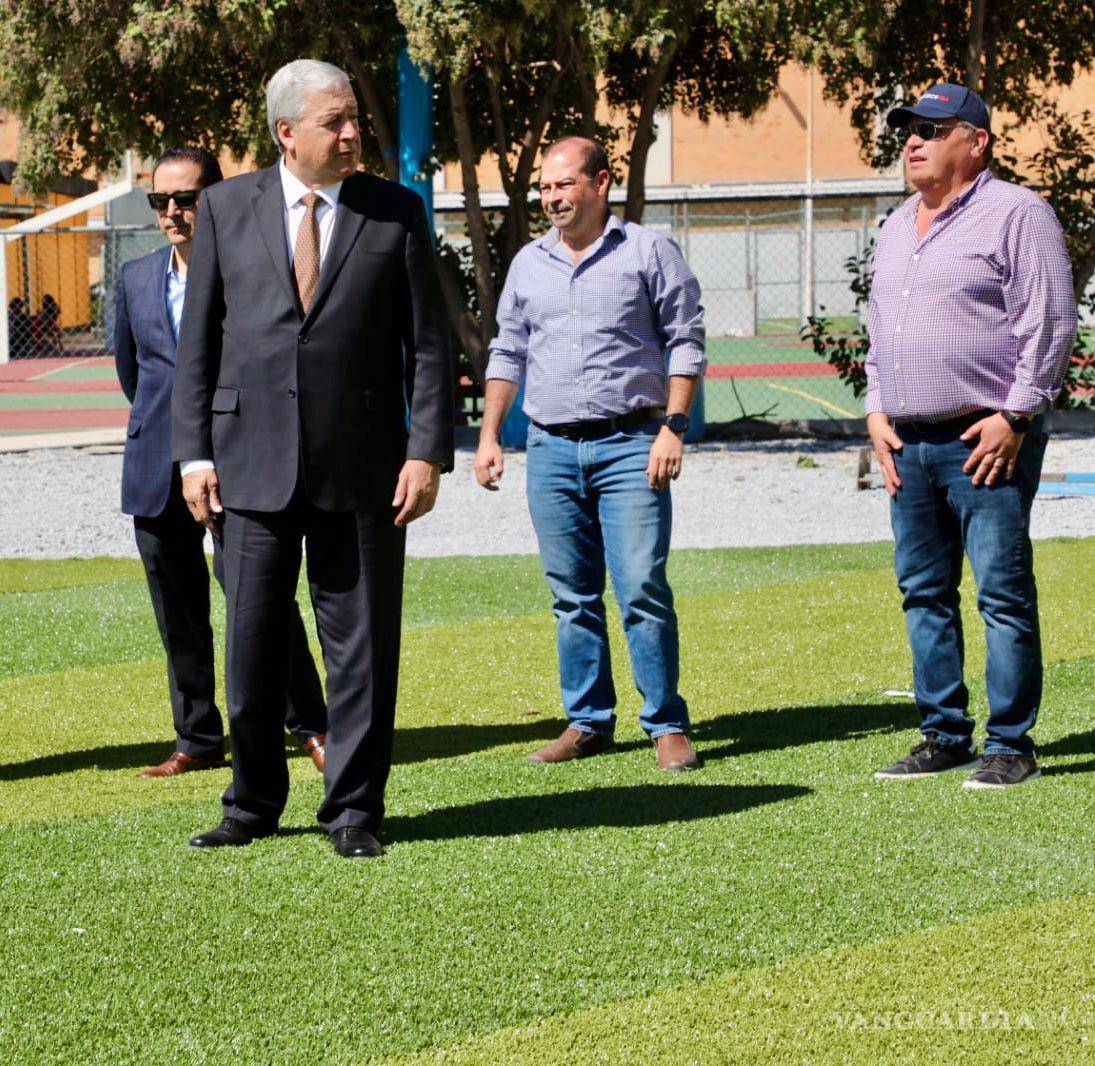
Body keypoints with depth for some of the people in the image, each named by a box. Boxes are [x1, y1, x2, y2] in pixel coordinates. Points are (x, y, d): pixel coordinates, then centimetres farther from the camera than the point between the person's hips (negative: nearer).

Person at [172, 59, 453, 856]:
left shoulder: (396, 213, 4)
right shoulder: (227, 208, 5)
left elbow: (428, 342, 2)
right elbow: (198, 339, 6)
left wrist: (427, 452, -6)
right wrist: (194, 451, 0)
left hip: (362, 464, -1)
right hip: (253, 461, 1)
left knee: (362, 645, 3)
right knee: (252, 643, 6)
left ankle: (353, 811, 14)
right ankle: (254, 805, 20)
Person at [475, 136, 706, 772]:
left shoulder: (649, 253, 1)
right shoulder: (529, 264, 14)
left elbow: (685, 341, 0)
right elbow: (508, 354, 20)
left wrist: (673, 426, -9)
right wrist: (490, 435, 12)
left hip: (629, 445, -4)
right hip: (551, 449, 4)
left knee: (643, 590, -10)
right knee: (573, 596, 6)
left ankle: (668, 726, -3)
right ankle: (588, 722, 14)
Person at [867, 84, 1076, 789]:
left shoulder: (1016, 214, -4)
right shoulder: (898, 228, 20)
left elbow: (1051, 324, -9)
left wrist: (1015, 417, -14)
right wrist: (877, 411, 14)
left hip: (987, 441, -8)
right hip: (910, 443, 8)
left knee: (1003, 593, -6)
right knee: (924, 593, 8)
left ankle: (1010, 745, -2)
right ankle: (945, 736, 16)